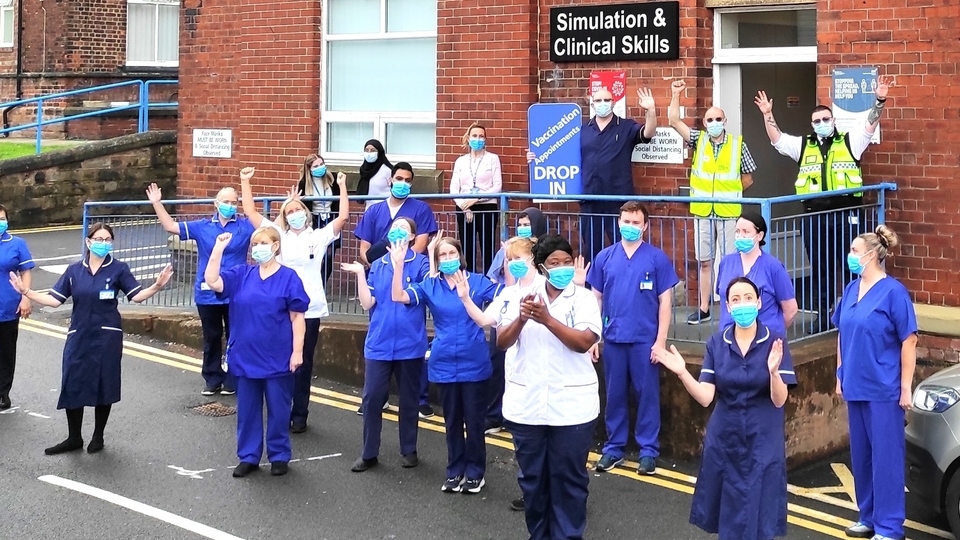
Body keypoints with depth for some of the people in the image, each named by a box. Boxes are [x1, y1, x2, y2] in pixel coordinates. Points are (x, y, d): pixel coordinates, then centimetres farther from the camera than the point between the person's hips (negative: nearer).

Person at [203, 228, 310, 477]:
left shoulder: (289, 277, -5)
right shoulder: (241, 274, 4)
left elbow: (297, 318, -6)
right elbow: (211, 281, -9)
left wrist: (297, 351, -10)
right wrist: (218, 248, -13)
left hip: (278, 359, -3)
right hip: (246, 357, 4)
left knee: (278, 410, 7)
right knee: (247, 409, 11)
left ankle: (280, 457, 19)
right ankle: (248, 456, 21)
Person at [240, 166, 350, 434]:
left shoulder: (319, 237, 5)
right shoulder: (278, 236, 8)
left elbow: (343, 216, -5)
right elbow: (250, 212, 6)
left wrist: (342, 186, -7)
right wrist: (245, 181, 3)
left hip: (309, 309, -1)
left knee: (303, 363, 5)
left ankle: (299, 415, 14)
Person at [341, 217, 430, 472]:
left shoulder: (420, 263, -2)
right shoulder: (378, 265, 7)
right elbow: (367, 303, 2)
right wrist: (360, 274, -9)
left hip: (410, 342, -2)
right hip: (379, 342, 3)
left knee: (408, 399, 9)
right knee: (371, 398, 0)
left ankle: (409, 450, 22)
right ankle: (369, 453, 11)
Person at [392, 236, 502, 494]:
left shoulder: (478, 281, -4)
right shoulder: (429, 286, 1)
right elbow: (399, 296, -11)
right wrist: (398, 264, -20)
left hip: (474, 363, -2)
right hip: (445, 364, 2)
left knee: (474, 420, 5)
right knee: (452, 421, 14)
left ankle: (475, 472, 19)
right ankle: (455, 471, 26)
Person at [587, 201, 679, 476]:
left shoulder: (657, 258, -3)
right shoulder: (605, 257, 4)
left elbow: (665, 301, -2)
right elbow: (596, 298, 9)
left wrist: (660, 339, -7)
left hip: (645, 339, -2)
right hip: (613, 338, 2)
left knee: (647, 394, 4)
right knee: (614, 395, 11)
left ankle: (648, 450, 13)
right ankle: (613, 447, 22)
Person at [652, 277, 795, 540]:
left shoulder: (774, 342, -8)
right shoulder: (716, 343, -1)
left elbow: (779, 400, -13)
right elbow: (705, 397, -7)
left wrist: (773, 371, -32)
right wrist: (682, 373, -22)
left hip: (762, 440, -3)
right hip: (724, 438, 3)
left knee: (758, 511, 0)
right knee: (727, 511, 10)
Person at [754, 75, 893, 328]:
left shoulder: (850, 142, 6)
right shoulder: (803, 146, 12)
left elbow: (870, 124, -3)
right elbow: (777, 139, 6)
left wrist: (880, 100, -17)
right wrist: (768, 115, -6)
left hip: (847, 215, -2)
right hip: (815, 217, 2)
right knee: (820, 268, 9)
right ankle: (822, 314, 17)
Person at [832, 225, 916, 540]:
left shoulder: (893, 292, -13)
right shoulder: (851, 290, 7)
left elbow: (909, 341, -12)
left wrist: (906, 387, -13)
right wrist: (840, 376, 15)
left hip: (883, 389, -7)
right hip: (855, 387, 7)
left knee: (886, 457, -2)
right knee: (861, 455, 14)